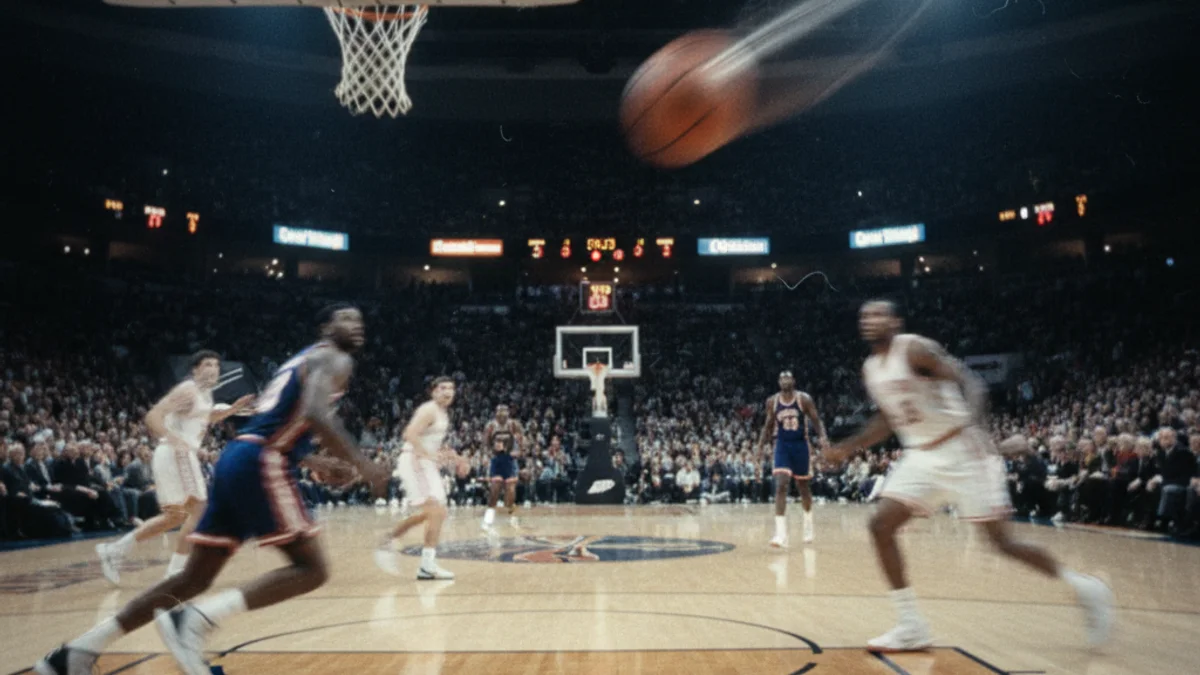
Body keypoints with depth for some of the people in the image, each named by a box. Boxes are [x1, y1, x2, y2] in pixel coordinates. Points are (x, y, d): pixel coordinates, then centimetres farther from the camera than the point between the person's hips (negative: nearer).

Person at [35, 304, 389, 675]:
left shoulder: (301, 360, 29)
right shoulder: (334, 359, -1)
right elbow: (316, 414, -21)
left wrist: (318, 463, 32)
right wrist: (360, 462, -19)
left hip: (236, 458, 9)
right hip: (260, 463, -9)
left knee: (194, 578, 13)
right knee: (311, 569, -7)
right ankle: (194, 620, -18)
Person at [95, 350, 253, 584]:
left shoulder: (206, 393, 14)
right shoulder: (187, 390, -14)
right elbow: (152, 416, -22)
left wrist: (232, 410, 19)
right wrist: (172, 439, -38)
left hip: (181, 455, 10)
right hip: (176, 454, -10)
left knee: (175, 516, 17)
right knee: (198, 509, -8)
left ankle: (114, 550, 23)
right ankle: (175, 571, -4)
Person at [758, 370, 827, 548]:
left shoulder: (804, 399, -8)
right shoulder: (772, 402, -1)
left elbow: (816, 421, -6)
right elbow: (768, 426, 9)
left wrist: (822, 437, -25)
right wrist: (760, 445, -2)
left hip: (801, 445, 0)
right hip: (782, 446, 0)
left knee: (803, 487, 14)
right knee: (781, 486, -16)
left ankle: (808, 523, 40)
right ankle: (781, 533, -20)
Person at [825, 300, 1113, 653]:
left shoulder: (916, 348, -15)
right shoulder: (870, 369, 8)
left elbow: (973, 384, -21)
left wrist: (975, 427, -38)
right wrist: (848, 447, 16)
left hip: (960, 451, -7)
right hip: (920, 457, 7)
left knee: (1003, 541, -3)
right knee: (881, 526, -4)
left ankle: (1083, 587, 22)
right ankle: (912, 627, 4)